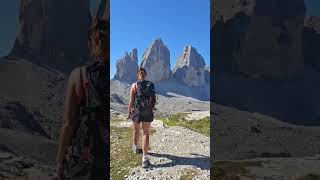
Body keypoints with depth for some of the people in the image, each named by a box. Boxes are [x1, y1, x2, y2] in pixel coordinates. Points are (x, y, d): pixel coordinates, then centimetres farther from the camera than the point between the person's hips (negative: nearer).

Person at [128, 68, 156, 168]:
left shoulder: (134, 85, -7)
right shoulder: (151, 85, 1)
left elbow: (131, 101, -7)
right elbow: (153, 100, 4)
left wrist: (128, 113, 3)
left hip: (136, 111, -1)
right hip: (148, 112, 1)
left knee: (136, 130, 22)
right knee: (145, 133, 0)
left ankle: (135, 147, 45)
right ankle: (145, 157, -10)